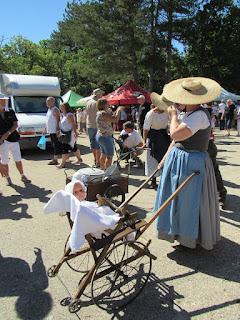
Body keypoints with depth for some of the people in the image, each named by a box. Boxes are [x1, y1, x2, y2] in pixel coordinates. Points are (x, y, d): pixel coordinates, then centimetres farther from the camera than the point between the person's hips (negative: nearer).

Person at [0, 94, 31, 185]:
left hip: (13, 139, 2)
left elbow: (16, 125, 4)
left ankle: (22, 176, 18)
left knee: (18, 160, 6)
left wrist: (8, 133, -10)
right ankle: (8, 178, 20)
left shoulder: (10, 112, 7)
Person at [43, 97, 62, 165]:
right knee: (53, 145, 12)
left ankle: (55, 160, -1)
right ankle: (55, 159, 20)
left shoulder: (55, 110, -11)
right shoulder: (49, 110, 18)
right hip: (50, 131, 9)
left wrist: (57, 131, -24)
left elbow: (58, 121, -18)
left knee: (56, 145, -5)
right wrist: (45, 130, 24)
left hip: (55, 131, -9)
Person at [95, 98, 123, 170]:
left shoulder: (99, 113, 11)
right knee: (109, 156, -2)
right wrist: (118, 111, -8)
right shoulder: (103, 113, -20)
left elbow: (111, 118, 21)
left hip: (99, 136, 11)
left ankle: (102, 169, 33)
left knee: (103, 154, 22)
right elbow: (115, 119, -24)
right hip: (105, 137, -11)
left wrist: (116, 111, 17)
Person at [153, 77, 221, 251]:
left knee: (190, 201, 5)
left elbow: (176, 134, -30)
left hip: (192, 163, -10)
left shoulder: (200, 115, -20)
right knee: (179, 197, 19)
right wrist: (165, 158, 10)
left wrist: (174, 115, -13)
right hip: (178, 159, 10)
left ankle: (192, 238, 28)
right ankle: (182, 232, 40)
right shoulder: (187, 114, 10)